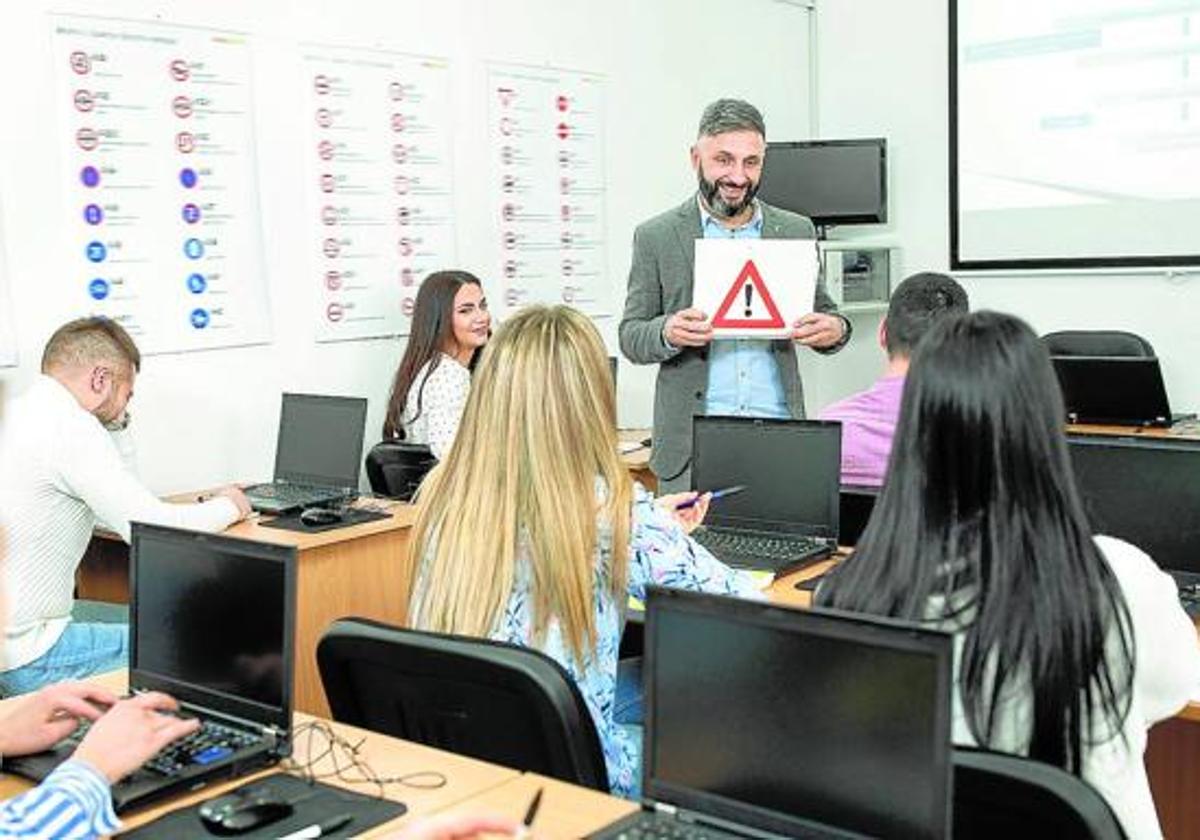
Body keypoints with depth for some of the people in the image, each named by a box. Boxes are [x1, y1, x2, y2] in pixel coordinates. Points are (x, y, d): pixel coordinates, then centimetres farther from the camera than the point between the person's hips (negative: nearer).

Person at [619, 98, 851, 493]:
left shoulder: (795, 231, 10)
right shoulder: (656, 237, 3)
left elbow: (822, 311, 16)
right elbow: (630, 338, 3)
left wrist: (834, 328, -7)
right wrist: (667, 332, -18)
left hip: (778, 432, 2)